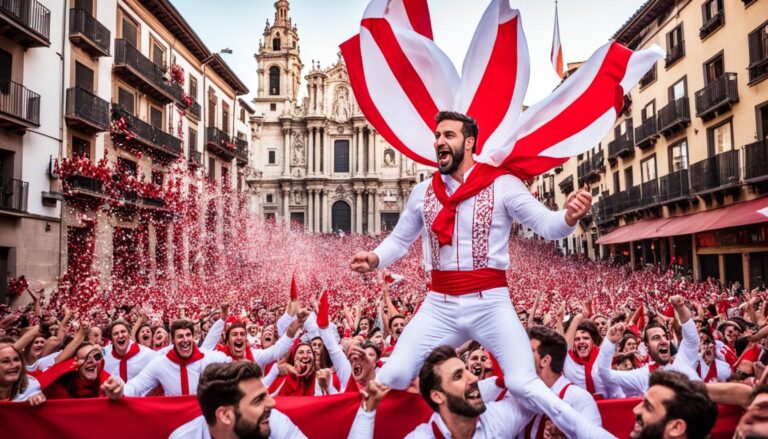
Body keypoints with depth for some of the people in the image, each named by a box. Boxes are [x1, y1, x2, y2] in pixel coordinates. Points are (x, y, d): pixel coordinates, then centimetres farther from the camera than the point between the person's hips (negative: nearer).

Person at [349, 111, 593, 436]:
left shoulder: (503, 185, -4)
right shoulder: (423, 192, 9)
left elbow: (547, 226, -9)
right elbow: (399, 239, 17)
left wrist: (570, 216, -32)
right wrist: (375, 258, -4)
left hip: (490, 303, -3)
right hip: (439, 305, 3)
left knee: (523, 383, -12)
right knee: (392, 377, -4)